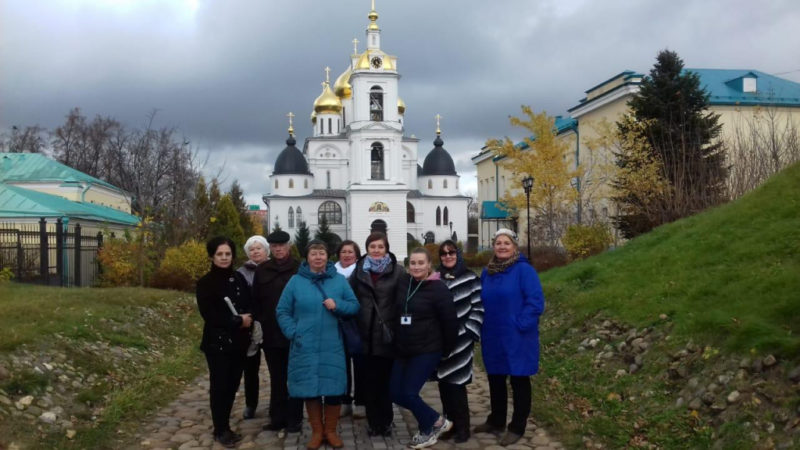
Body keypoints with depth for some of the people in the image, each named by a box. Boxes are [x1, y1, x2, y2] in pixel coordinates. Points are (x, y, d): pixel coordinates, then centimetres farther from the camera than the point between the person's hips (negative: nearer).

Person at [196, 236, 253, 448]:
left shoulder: (239, 279, 8)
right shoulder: (205, 283, -7)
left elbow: (250, 306, 11)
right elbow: (209, 315, -14)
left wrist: (247, 318, -10)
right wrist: (238, 321, -14)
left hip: (238, 341, 5)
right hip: (217, 342, -4)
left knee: (232, 384, 7)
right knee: (219, 386, 1)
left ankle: (225, 426, 20)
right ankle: (221, 430, 13)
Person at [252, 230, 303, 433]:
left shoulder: (299, 269, -4)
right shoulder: (261, 270, 8)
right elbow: (256, 300, 9)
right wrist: (259, 322, 1)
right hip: (271, 333, 3)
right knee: (276, 377, 12)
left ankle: (294, 418, 13)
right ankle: (277, 417, 20)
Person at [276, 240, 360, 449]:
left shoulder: (339, 280, 3)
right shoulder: (296, 281, 1)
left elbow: (355, 306, 4)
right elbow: (282, 311, 3)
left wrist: (338, 305, -15)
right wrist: (293, 333, -9)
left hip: (332, 346, 1)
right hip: (305, 347, 0)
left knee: (334, 389, 3)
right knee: (310, 389, 7)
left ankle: (331, 430, 23)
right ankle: (317, 431, 24)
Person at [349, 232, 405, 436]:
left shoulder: (397, 270, -1)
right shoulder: (359, 270, 9)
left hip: (387, 335, -2)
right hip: (365, 335, 2)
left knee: (385, 380, 5)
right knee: (368, 380, 6)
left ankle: (385, 421, 19)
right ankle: (373, 421, 18)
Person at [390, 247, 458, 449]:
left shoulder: (438, 288, -14)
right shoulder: (403, 282, 2)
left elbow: (450, 322, -11)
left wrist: (446, 350, -4)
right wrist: (397, 340, 14)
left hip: (427, 350, -6)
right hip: (403, 350, 6)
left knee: (409, 393, -8)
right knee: (395, 393, 4)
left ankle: (428, 430, 20)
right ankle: (436, 421, 23)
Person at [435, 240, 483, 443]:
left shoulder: (470, 278, -1)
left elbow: (478, 308, -4)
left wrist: (470, 333, -10)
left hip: (460, 340, -4)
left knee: (456, 383, -4)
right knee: (444, 383, 8)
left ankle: (462, 427, 10)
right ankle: (450, 423, 21)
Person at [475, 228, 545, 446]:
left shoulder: (524, 270, -13)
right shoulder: (487, 272, 8)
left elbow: (535, 302, -18)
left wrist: (520, 325, -21)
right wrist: (483, 326, 7)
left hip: (517, 338, -6)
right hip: (492, 338, 7)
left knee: (519, 381, 6)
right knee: (495, 380, 17)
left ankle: (517, 428, 18)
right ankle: (496, 421, 34)